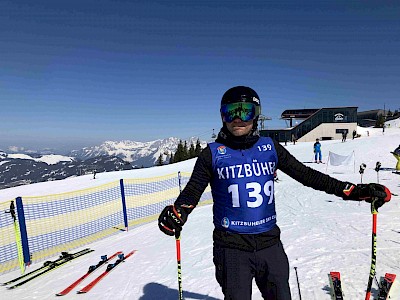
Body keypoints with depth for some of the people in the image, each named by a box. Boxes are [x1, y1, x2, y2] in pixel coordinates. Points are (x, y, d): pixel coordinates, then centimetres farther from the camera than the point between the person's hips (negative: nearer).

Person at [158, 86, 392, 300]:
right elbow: (193, 190, -5)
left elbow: (305, 174, 4)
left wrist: (352, 190, -1)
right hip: (231, 247, -2)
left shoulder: (270, 148, 1)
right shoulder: (213, 153, -5)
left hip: (270, 244, 3)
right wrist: (177, 213, -24)